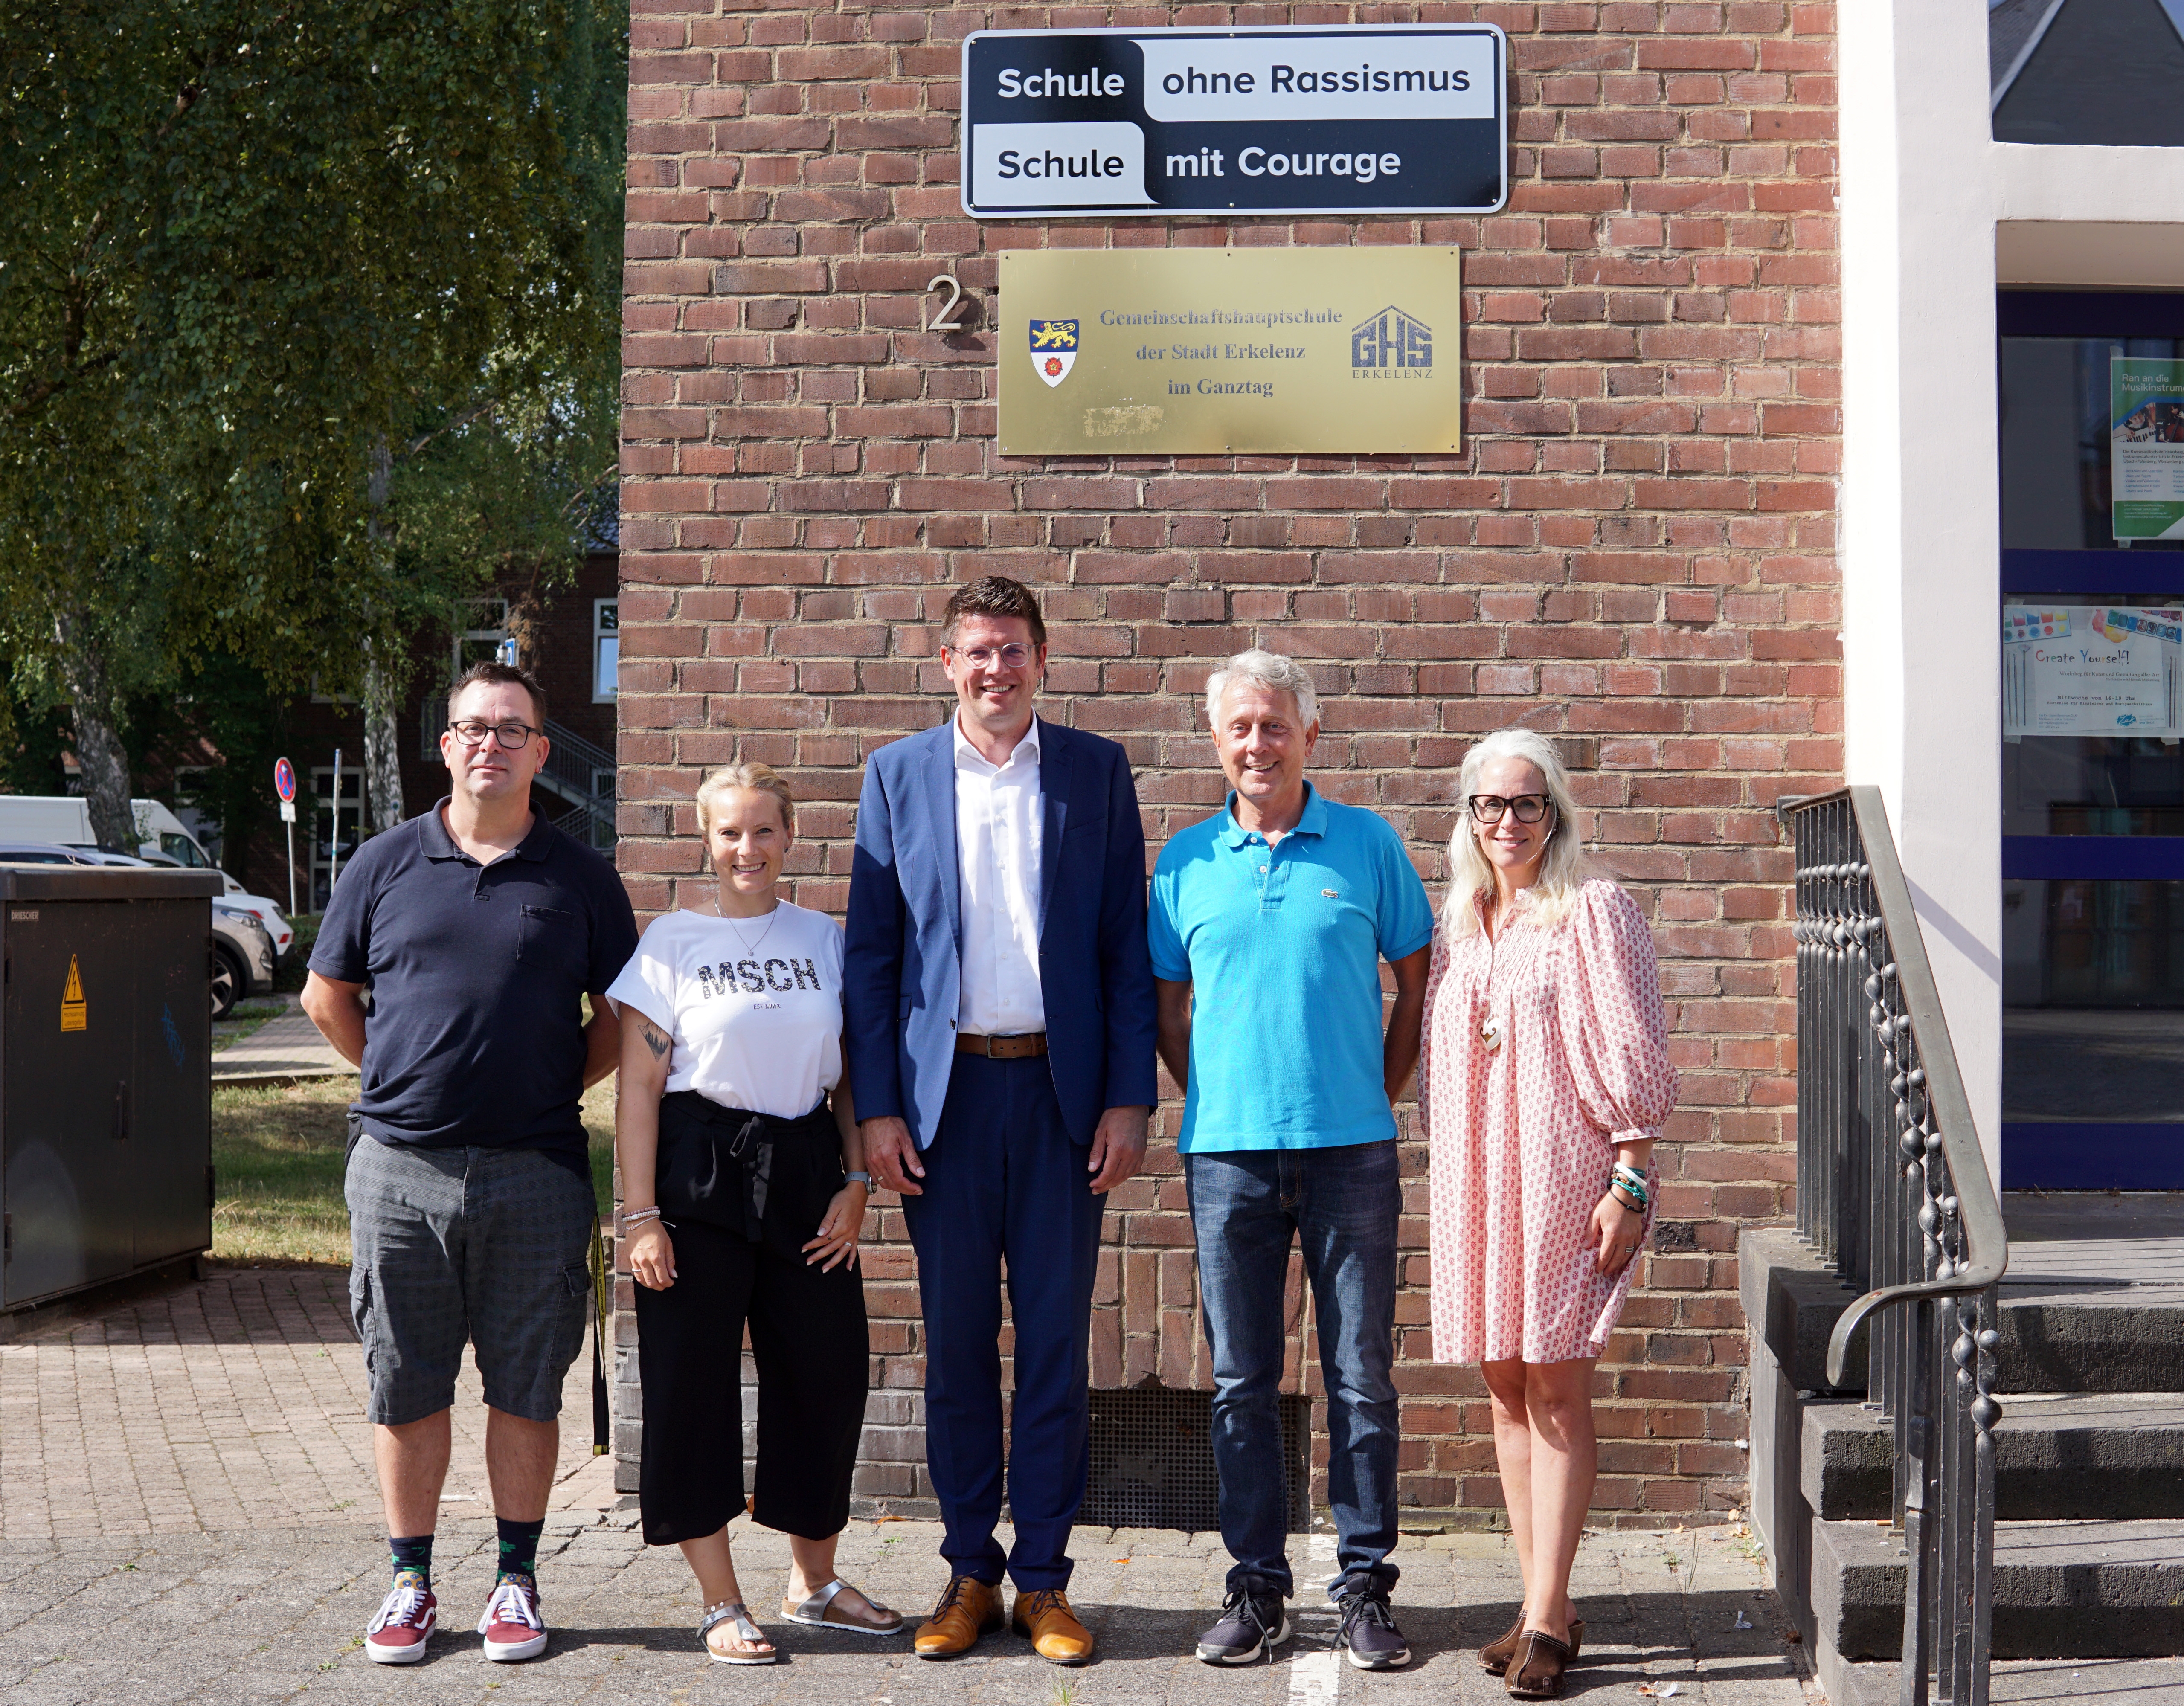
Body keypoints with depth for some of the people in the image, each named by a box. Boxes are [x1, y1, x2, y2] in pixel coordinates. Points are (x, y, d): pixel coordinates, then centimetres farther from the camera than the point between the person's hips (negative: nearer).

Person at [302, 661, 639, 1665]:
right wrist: (401, 1083, 10)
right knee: (405, 1389, 7)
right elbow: (326, 998, 15)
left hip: (535, 1173, -1)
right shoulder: (386, 865, 7)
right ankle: (410, 1581, 20)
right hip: (400, 1167, 1)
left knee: (525, 1388, 5)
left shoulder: (579, 879, 5)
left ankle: (515, 1581, 18)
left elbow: (620, 1016, 12)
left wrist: (559, 1086, 4)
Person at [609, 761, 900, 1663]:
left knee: (826, 1371, 7)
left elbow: (851, 1074, 12)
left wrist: (856, 1181, 1)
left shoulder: (824, 939, 9)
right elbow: (639, 1087, -3)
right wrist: (640, 1215, -9)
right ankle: (722, 1604, 12)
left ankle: (813, 1581, 25)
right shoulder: (671, 942, 0)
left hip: (805, 1172, 3)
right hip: (700, 1179, -3)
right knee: (694, 1382, 0)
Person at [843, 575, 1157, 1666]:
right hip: (945, 1089, 1)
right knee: (955, 1341, 6)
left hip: (1061, 1089, 0)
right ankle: (970, 1571, 17)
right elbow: (870, 951, 5)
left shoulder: (1097, 773, 5)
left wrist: (1129, 1098, -3)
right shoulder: (898, 774, 7)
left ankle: (1044, 1578, 13)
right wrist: (875, 1105, -2)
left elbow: (1127, 949, 4)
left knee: (1057, 1341, 3)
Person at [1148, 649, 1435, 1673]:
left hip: (1351, 1148, -1)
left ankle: (1366, 1588, 11)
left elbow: (1418, 983, 10)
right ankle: (1257, 1587, 15)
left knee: (1362, 1376, 2)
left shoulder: (1367, 845, 4)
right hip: (1229, 1152, 1)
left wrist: (1378, 1097, 5)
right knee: (1241, 1381, 5)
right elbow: (1166, 1005, 16)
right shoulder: (1186, 861, 8)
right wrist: (1207, 1100, 6)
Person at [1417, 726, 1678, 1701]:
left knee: (1556, 1396, -5)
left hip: (1564, 1178, -6)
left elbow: (1635, 1059, -7)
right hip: (1477, 1182, 6)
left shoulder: (1593, 911, -4)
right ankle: (1545, 1608, 16)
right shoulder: (1458, 926, 14)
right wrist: (1447, 1172, 14)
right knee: (1506, 1394, 8)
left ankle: (1547, 1616, 0)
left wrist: (1630, 1183, -12)